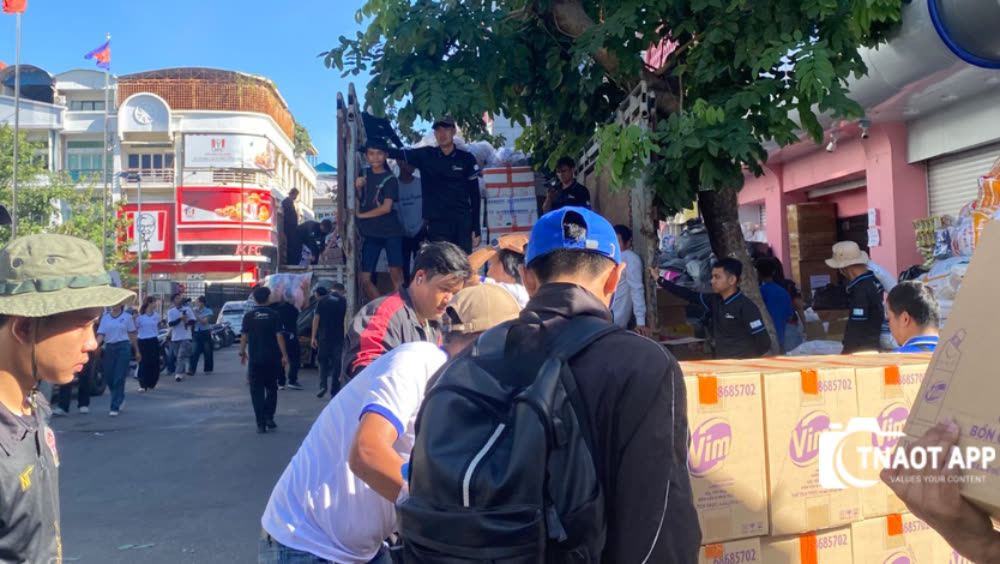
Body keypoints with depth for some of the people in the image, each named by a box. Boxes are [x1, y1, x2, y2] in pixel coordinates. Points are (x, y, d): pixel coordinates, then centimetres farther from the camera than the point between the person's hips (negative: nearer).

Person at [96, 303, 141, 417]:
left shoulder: (127, 317, 3)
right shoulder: (105, 318, 9)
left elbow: (132, 335, 7)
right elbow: (101, 334, 2)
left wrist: (137, 351, 9)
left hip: (123, 347, -3)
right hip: (109, 348, 4)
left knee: (119, 378, -7)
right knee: (108, 377, 7)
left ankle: (115, 407, -3)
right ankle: (120, 399, 33)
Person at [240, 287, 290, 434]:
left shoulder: (248, 316, -1)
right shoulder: (274, 315, -4)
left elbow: (244, 336, 0)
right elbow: (279, 336, -7)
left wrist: (242, 353, 12)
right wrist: (284, 354, -3)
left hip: (255, 359, 0)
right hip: (272, 358, 0)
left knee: (257, 391, 4)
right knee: (271, 389, 17)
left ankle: (261, 423, 0)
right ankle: (269, 417, 6)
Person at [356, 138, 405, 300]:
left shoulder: (390, 179, -2)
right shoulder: (365, 176, 12)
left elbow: (386, 207, -11)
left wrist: (361, 215, -5)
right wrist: (356, 188, -1)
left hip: (391, 233, -5)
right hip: (371, 234, 5)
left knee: (396, 274, -15)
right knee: (365, 279, 1)